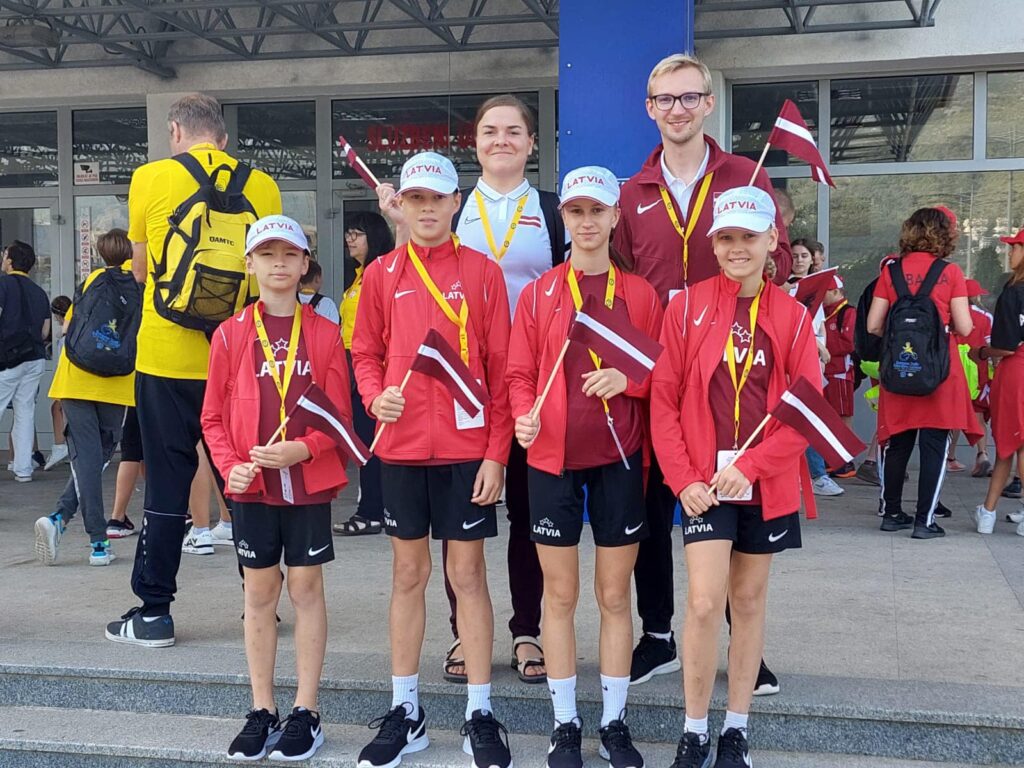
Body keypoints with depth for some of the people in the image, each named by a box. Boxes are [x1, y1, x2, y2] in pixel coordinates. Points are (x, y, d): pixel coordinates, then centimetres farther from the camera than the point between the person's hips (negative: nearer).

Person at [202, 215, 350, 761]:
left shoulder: (324, 333, -1)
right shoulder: (231, 334, 2)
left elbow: (339, 415, -2)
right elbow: (213, 416, 4)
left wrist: (302, 449, -17)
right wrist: (230, 466, -11)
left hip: (309, 482, -1)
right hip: (251, 485, 1)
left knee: (305, 588, 6)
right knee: (259, 592, 9)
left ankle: (305, 712, 16)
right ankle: (261, 711, 21)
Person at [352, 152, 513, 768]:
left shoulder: (483, 273, 0)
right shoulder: (382, 274, 6)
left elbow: (501, 367, -1)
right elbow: (366, 352, 11)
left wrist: (497, 453, -6)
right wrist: (376, 396, -11)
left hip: (467, 446, -2)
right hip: (402, 445, 2)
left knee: (468, 573, 3)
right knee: (409, 573, 10)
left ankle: (481, 713, 14)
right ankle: (405, 712, 21)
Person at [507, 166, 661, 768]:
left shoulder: (640, 294, 4)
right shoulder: (538, 294, 4)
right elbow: (520, 372, 3)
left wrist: (628, 377, -14)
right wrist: (524, 414, -16)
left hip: (619, 458, 0)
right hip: (553, 456, 0)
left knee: (615, 594, 7)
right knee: (561, 594, 7)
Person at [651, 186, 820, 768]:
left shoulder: (792, 316, 0)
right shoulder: (688, 306, -3)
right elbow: (664, 398, -3)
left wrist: (750, 466, -13)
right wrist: (683, 478, -11)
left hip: (768, 484, 2)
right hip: (704, 481, -2)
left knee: (750, 600, 12)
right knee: (705, 603, -9)